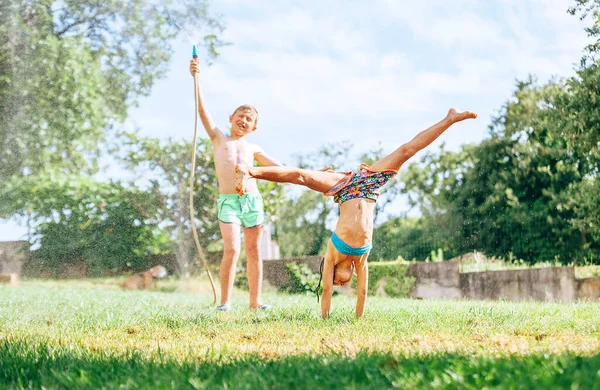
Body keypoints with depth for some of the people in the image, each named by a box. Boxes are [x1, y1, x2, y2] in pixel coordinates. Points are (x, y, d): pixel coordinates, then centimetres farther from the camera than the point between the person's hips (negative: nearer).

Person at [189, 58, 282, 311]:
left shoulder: (252, 148, 19)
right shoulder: (219, 139, 13)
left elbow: (278, 167, 23)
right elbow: (202, 110, 5)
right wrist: (196, 78, -1)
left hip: (253, 200, 3)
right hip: (228, 201, -3)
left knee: (254, 251, 5)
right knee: (232, 250, -15)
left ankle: (255, 301, 12)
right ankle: (225, 301, -8)